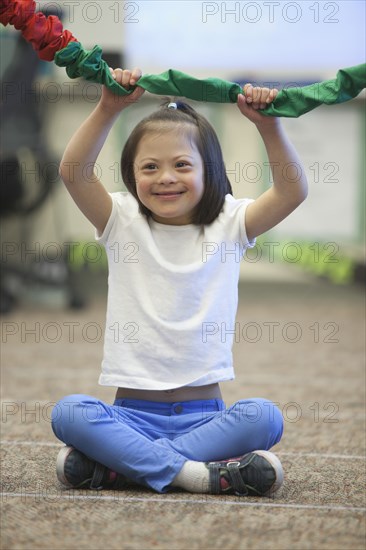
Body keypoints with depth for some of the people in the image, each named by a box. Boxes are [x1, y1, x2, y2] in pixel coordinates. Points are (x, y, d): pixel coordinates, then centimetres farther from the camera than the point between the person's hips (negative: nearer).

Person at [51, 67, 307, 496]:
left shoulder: (229, 225, 6)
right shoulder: (123, 223, 5)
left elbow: (293, 191, -9)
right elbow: (73, 172, -11)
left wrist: (268, 126, -21)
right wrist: (108, 110, -22)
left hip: (205, 412, 1)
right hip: (132, 412, 0)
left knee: (265, 417, -30)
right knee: (68, 412, -29)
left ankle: (122, 463, -26)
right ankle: (192, 472, -32)